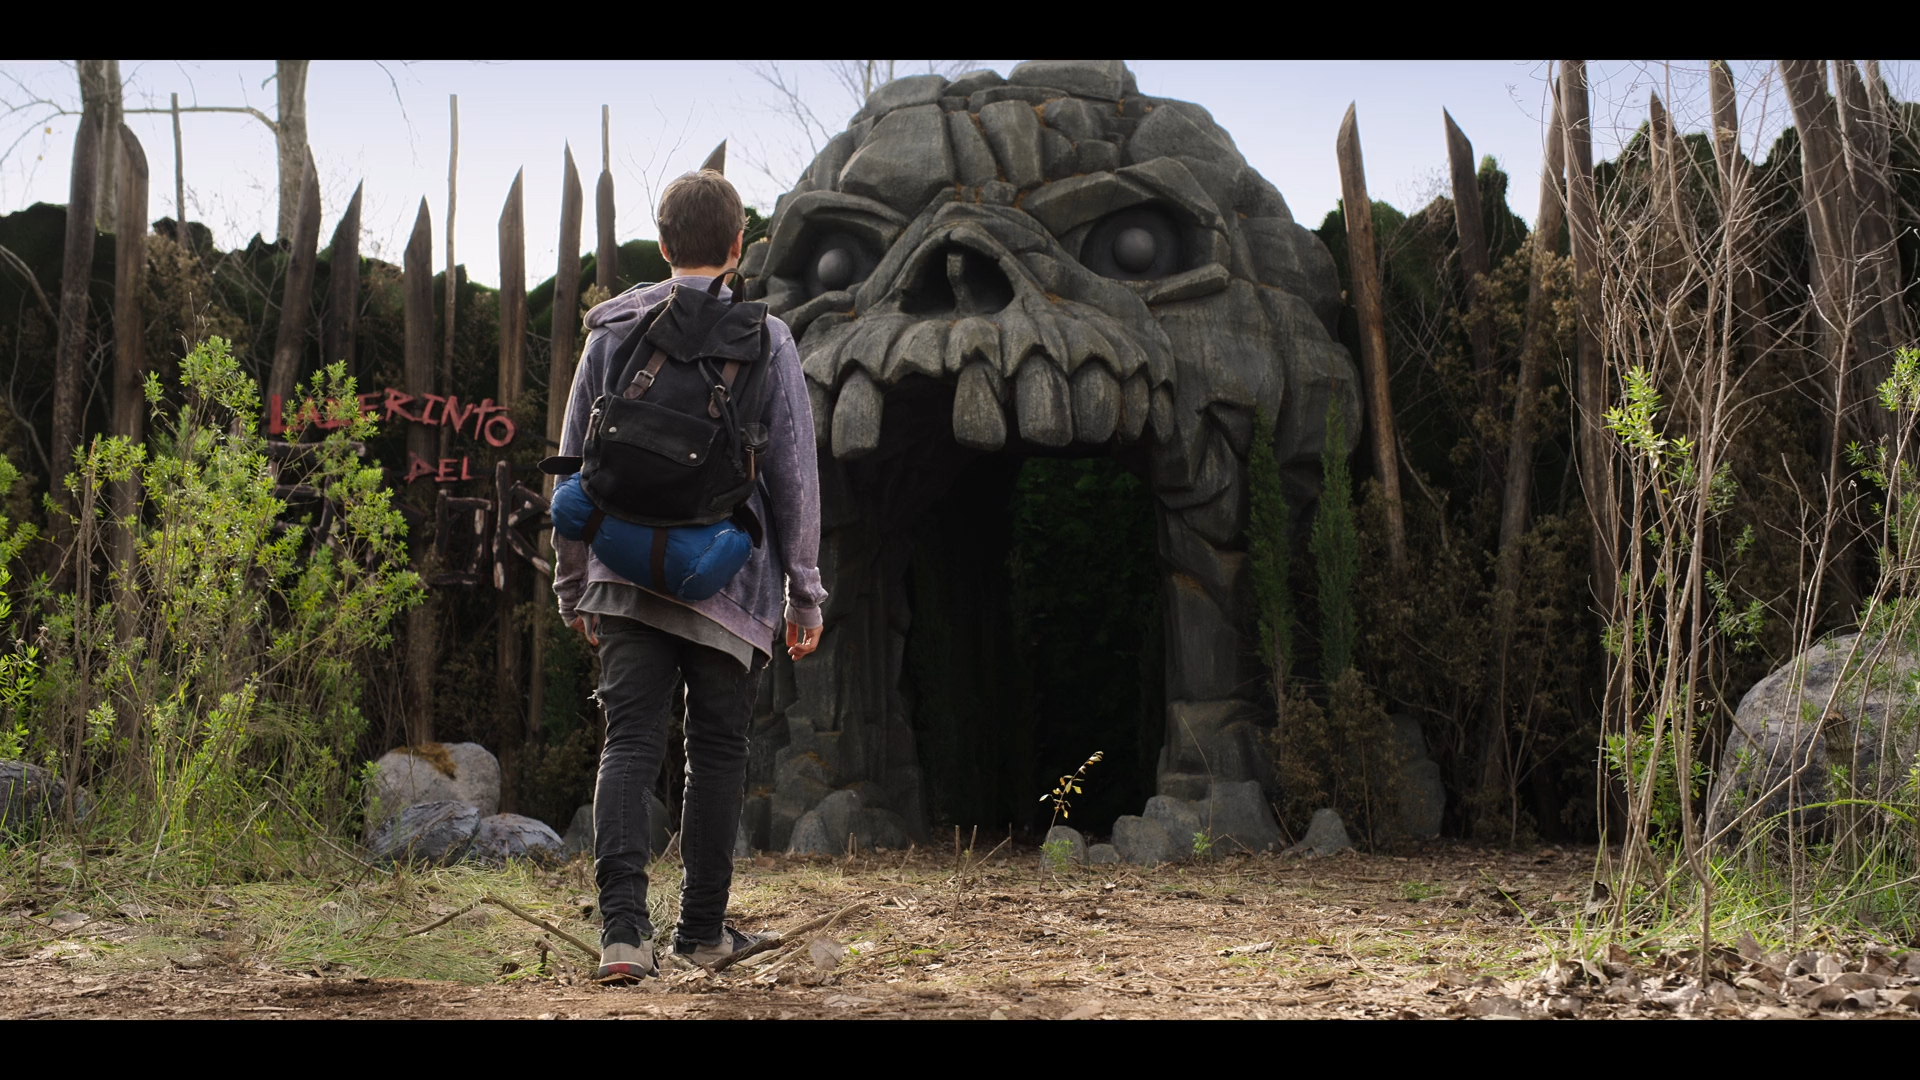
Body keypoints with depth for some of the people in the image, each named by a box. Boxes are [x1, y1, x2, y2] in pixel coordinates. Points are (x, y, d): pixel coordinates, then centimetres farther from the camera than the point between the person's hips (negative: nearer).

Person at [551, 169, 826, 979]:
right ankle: (702, 928, 19)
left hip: (626, 578, 2)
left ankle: (623, 928, -11)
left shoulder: (613, 330, 7)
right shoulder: (764, 338, 0)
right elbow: (794, 474, -1)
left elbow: (575, 464, 9)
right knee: (717, 752, 10)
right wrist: (804, 592, 6)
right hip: (729, 581, -1)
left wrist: (573, 584, 17)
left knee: (629, 745, 1)